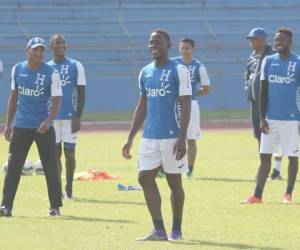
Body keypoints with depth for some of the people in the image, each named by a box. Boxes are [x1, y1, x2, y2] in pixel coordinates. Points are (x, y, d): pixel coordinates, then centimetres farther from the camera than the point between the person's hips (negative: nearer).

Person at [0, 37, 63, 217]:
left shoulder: (51, 73, -7)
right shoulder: (17, 70, 4)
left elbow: (56, 102, -10)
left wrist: (48, 121, -26)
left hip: (44, 128, -3)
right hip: (21, 127, 3)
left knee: (51, 166, 1)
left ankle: (55, 206, 10)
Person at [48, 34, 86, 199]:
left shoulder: (76, 66, 0)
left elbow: (81, 93, -1)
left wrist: (78, 116, -9)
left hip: (70, 117, -2)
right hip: (51, 117, 2)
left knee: (69, 153, 2)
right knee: (55, 153, 2)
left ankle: (69, 188, 14)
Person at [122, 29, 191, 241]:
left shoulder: (179, 71, -7)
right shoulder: (145, 72, 13)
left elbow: (185, 106, -10)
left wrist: (182, 138, -18)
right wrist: (130, 139, 14)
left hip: (172, 136, -6)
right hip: (150, 136, 6)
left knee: (174, 181, 2)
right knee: (145, 178, -1)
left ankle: (176, 230, 13)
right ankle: (159, 230, 3)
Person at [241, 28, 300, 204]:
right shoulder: (268, 62, 7)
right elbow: (263, 91, 8)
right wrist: (262, 118, 1)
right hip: (271, 118, 3)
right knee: (265, 156, 1)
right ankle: (257, 195, 0)